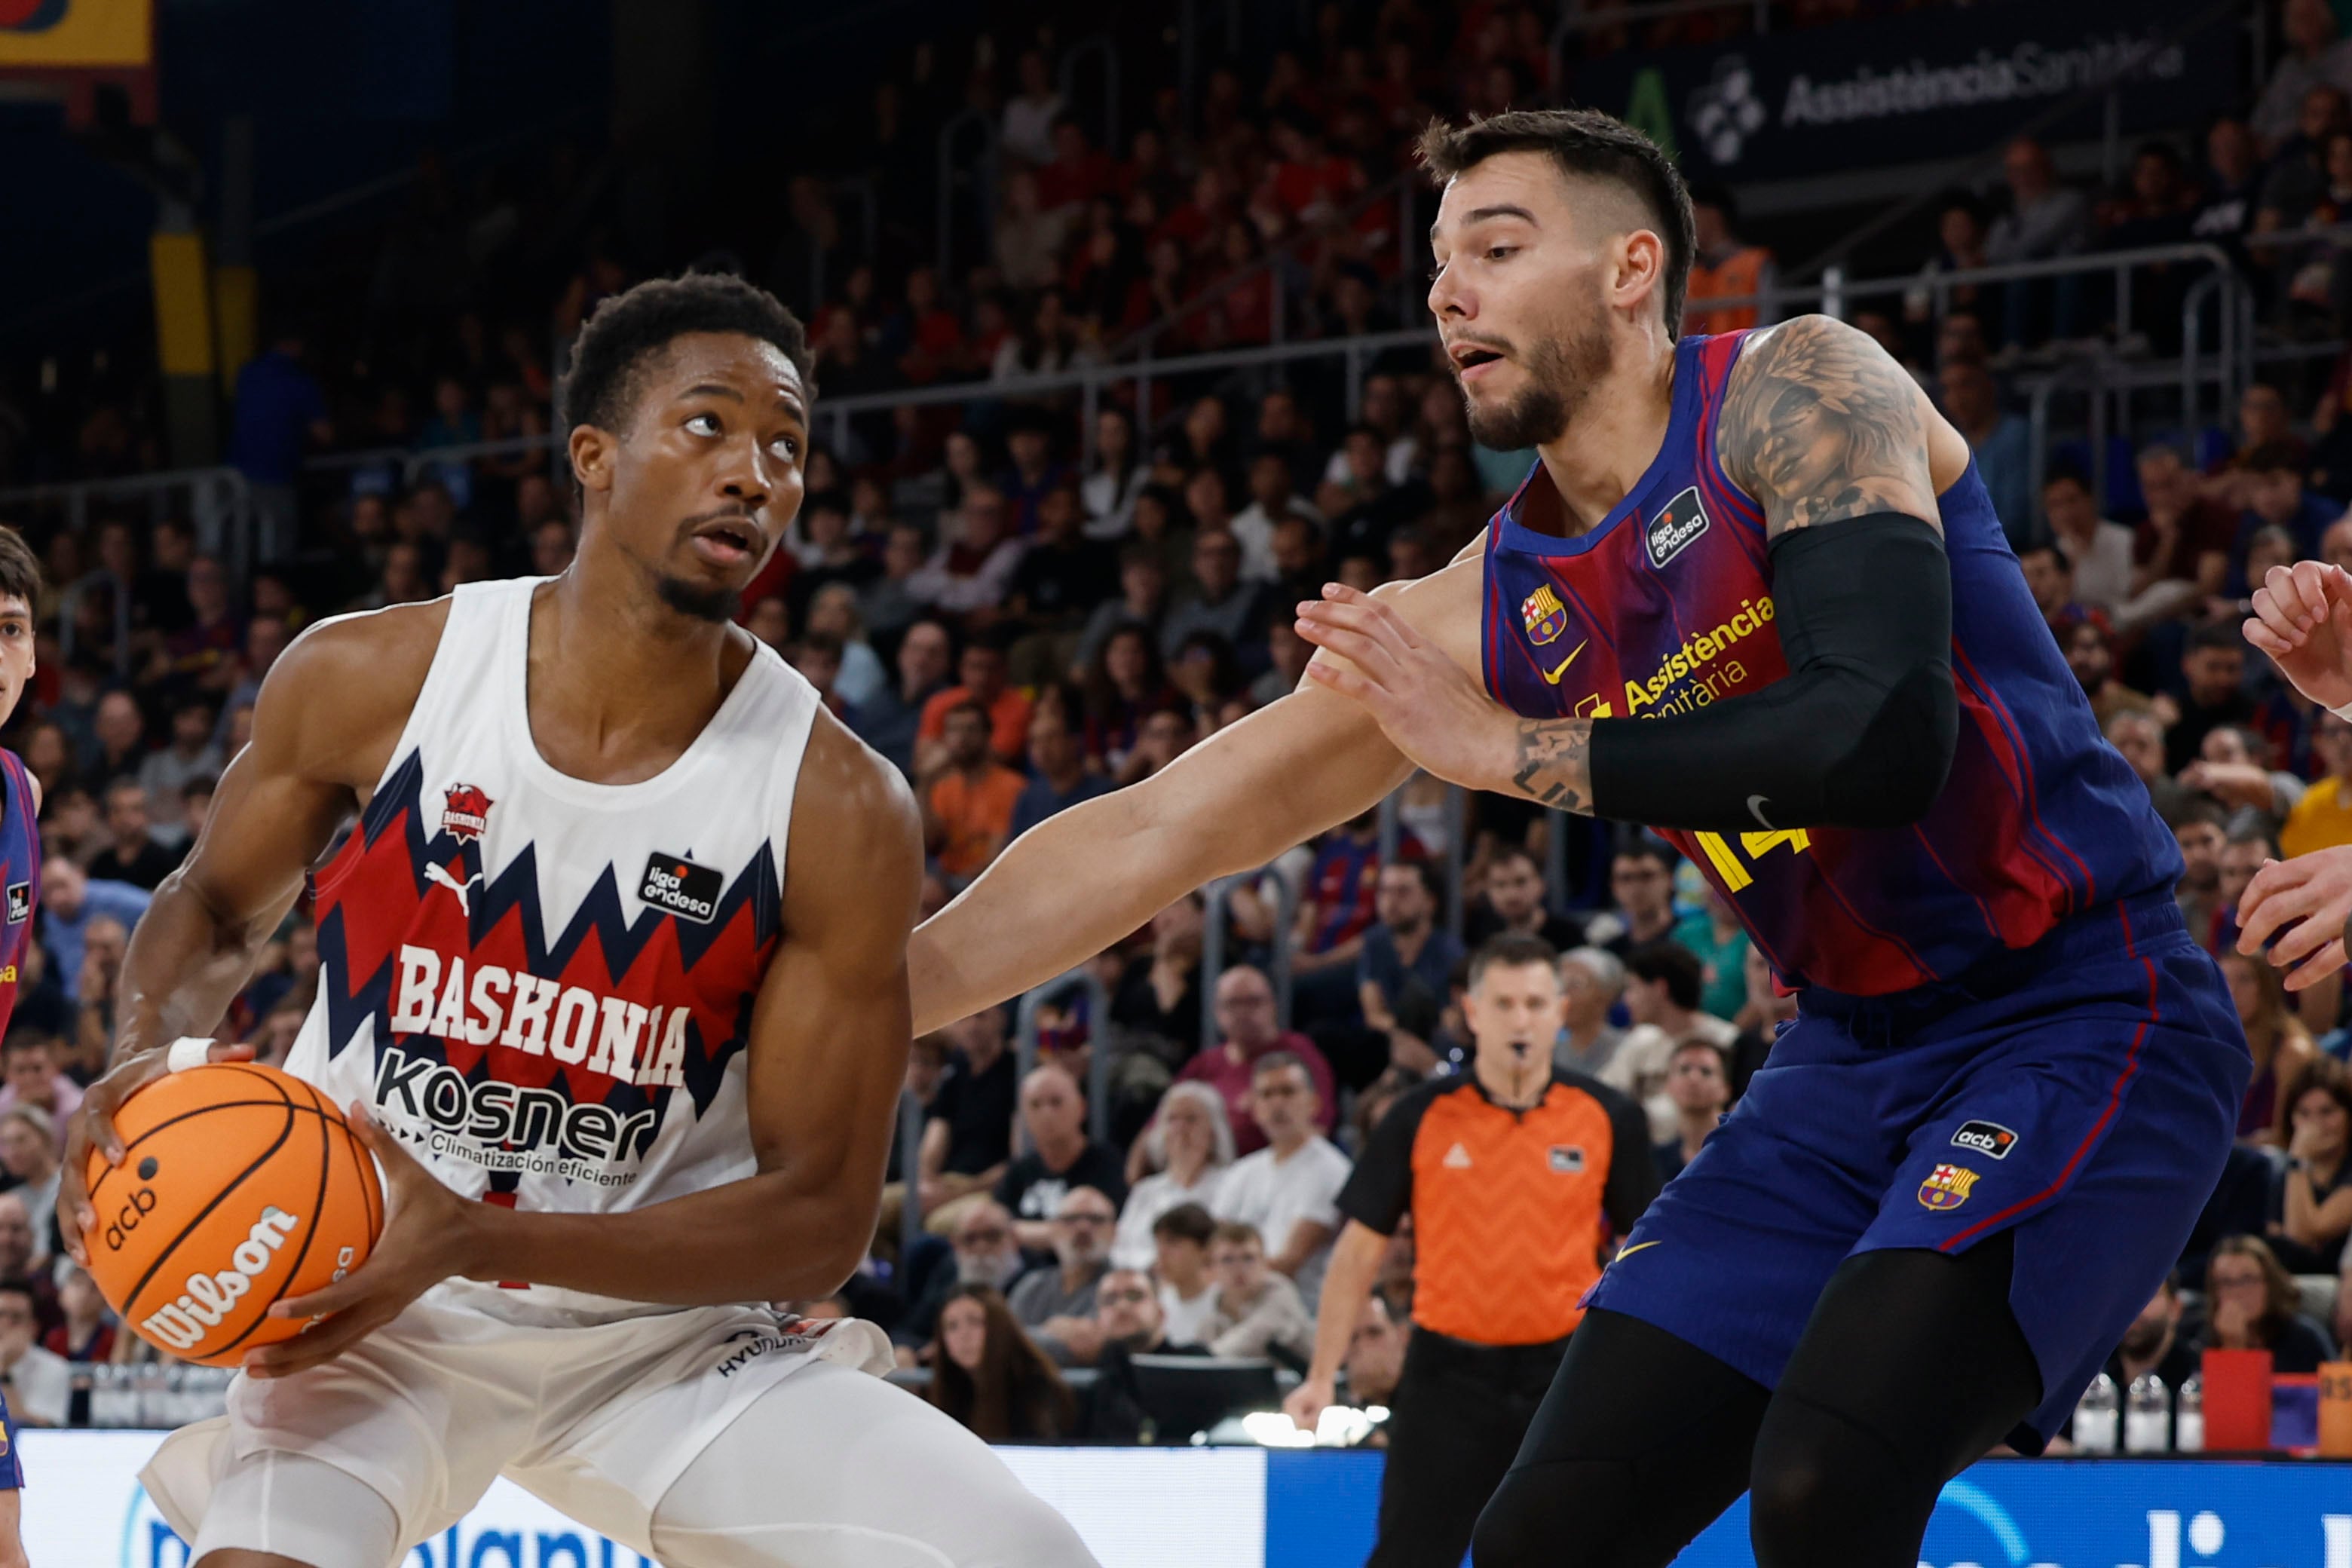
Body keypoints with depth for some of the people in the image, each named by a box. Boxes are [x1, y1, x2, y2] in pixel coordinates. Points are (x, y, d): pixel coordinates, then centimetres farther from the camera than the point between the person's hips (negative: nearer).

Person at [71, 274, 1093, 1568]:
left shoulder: (839, 812, -13)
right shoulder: (369, 681, -9)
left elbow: (820, 1219, -13)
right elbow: (217, 903, 11)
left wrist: (473, 1240, -25)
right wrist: (150, 1051, -13)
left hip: (657, 1331, 1)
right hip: (358, 1303, -1)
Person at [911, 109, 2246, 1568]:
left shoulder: (1797, 394, -14)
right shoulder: (1490, 611, 3)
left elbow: (1883, 736, -29)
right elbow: (1158, 832, 6)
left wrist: (1508, 748, -19)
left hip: (2092, 1021, -7)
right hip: (1855, 1059, 7)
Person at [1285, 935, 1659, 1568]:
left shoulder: (1609, 1118, 0)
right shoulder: (1421, 1117, -1)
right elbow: (1361, 1249, 4)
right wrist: (1322, 1377, 0)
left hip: (1564, 1370, 1)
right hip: (1450, 1370, -1)